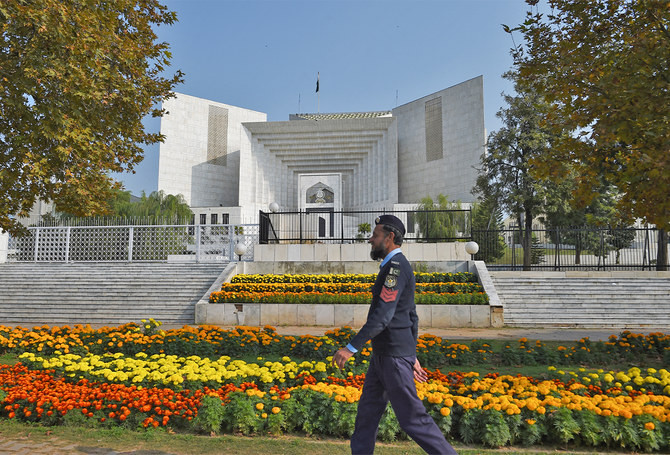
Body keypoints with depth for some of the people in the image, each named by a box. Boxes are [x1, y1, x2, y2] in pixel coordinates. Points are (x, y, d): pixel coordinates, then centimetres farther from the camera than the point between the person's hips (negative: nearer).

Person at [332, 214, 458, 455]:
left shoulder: (396, 266, -17)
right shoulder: (395, 266, 15)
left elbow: (383, 315, -25)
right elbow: (411, 317, 19)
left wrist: (351, 347, -23)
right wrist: (412, 355, 23)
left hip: (394, 356, -10)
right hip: (383, 354, 10)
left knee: (412, 417, 0)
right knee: (367, 412, 14)